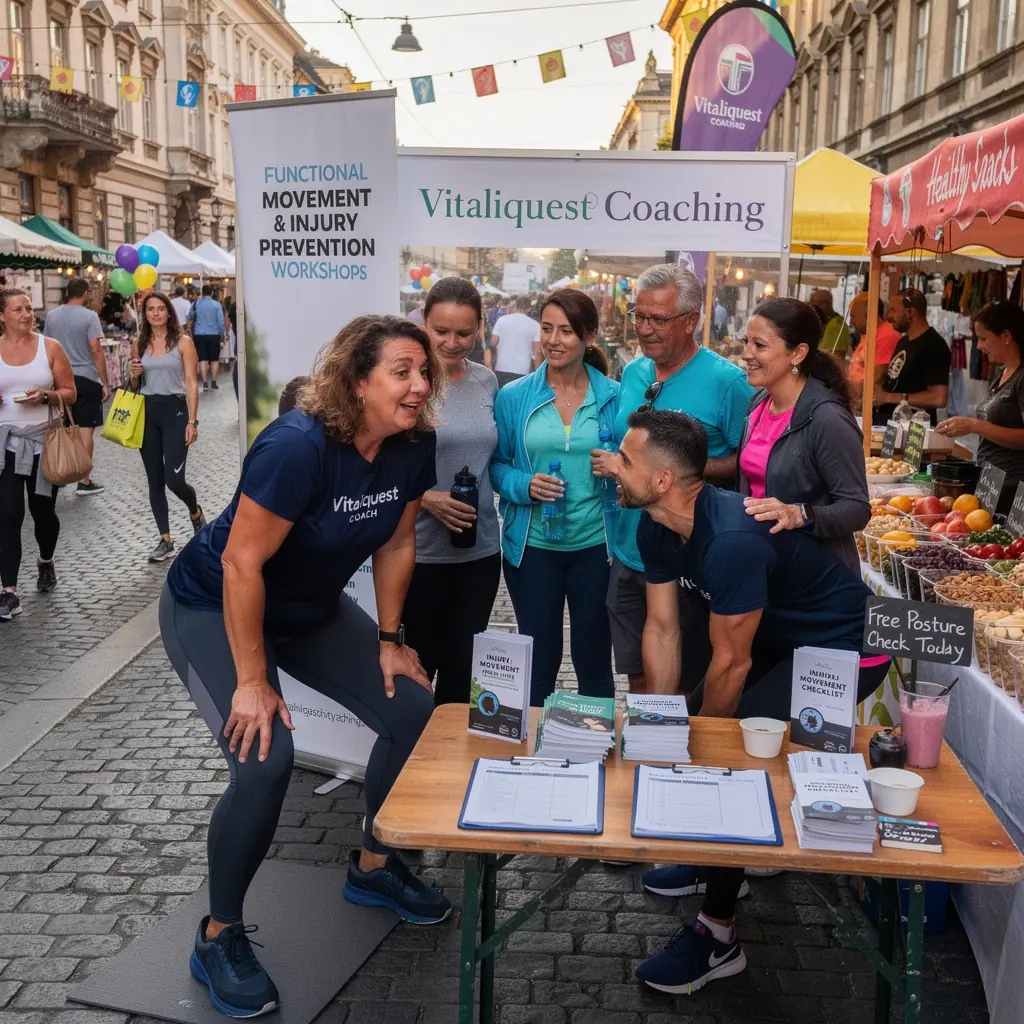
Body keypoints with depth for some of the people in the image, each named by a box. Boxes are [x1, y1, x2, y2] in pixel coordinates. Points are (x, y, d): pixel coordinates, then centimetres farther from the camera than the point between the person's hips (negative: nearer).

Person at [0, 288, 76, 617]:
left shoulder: (50, 347, -2)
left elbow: (70, 393, 1)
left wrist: (45, 396, -19)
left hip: (43, 440, 0)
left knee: (43, 511, 12)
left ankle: (46, 562, 42)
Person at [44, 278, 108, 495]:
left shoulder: (51, 315, 7)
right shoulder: (89, 316, -10)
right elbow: (96, 351, -15)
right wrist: (105, 383, -10)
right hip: (86, 378, -5)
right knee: (86, 428, -1)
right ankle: (84, 481, 1)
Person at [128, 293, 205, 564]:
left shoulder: (183, 341, -3)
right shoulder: (141, 343, 10)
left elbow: (191, 384, -6)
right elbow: (135, 386, 19)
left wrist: (192, 421, -13)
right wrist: (134, 375, -4)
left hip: (175, 410, -5)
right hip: (147, 412, 5)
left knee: (174, 479, -10)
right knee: (154, 480, 6)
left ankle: (195, 513, 24)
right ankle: (165, 541, 13)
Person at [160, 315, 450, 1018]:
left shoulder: (414, 446, -13)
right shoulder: (298, 445, -34)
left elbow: (396, 545, 1)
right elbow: (242, 564, -30)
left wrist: (389, 638, 2)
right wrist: (253, 682, -25)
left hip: (312, 609, 7)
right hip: (213, 609, -7)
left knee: (415, 713, 0)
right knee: (265, 761, -23)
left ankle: (373, 868, 24)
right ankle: (219, 936, 2)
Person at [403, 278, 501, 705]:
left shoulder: (487, 382, 4)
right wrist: (425, 498, -20)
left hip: (481, 548, 4)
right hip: (418, 549, -4)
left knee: (463, 665, 15)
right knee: (418, 665, 9)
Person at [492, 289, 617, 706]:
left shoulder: (614, 397, -1)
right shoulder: (513, 397, -1)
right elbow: (495, 465, 3)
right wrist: (524, 485, -14)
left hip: (596, 544, 0)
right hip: (532, 545, 0)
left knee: (593, 657, 13)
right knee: (538, 658, 12)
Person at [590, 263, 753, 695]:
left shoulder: (726, 380, -12)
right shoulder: (632, 373, 9)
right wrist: (611, 463, 2)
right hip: (628, 556, 6)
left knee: (687, 687, 8)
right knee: (638, 677, 17)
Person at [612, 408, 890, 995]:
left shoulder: (732, 540, -36)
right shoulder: (657, 529, -8)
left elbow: (731, 663, -25)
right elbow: (662, 630, -2)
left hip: (846, 648, -9)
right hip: (781, 637, 9)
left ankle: (719, 936, -5)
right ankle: (716, 858, 30)